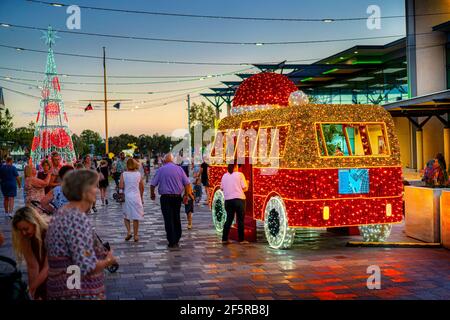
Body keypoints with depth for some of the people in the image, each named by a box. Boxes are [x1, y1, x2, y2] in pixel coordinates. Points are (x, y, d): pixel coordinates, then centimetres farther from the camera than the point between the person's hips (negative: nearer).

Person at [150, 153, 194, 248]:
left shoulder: (161, 170, -1)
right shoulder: (179, 169, 3)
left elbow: (153, 184, 0)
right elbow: (187, 183, -1)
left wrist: (152, 194, 17)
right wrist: (187, 194, 12)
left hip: (165, 198, -3)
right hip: (177, 197, 3)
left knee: (168, 220, 0)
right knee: (177, 219, 15)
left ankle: (172, 242, -1)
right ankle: (177, 239, 22)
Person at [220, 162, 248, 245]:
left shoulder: (224, 176, 7)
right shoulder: (240, 174, -6)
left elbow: (222, 188, 12)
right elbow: (245, 188, -8)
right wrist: (246, 183, 12)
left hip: (228, 200, 5)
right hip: (239, 199, -4)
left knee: (229, 219, 13)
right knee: (240, 220, 4)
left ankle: (224, 239, 11)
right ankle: (241, 239, 7)